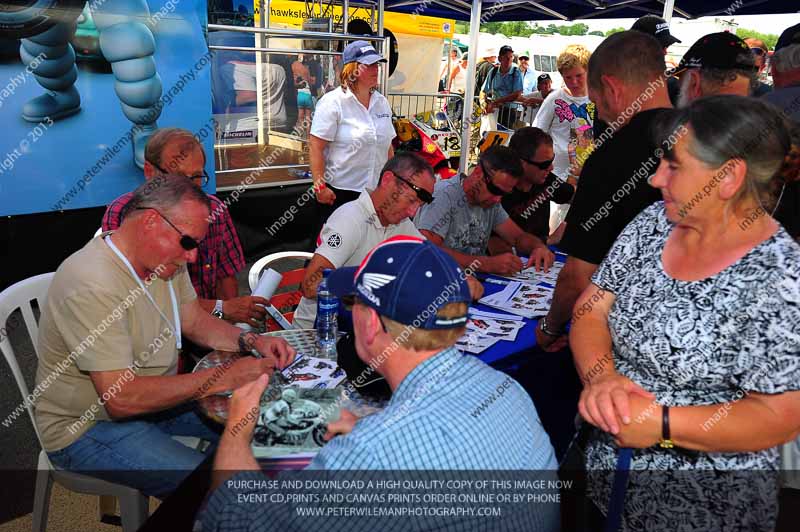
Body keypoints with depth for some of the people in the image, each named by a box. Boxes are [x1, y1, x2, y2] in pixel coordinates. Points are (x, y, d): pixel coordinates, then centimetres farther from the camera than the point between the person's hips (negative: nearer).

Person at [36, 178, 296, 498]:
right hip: (88, 429, -8)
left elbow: (195, 321, 10)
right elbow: (121, 397, -32)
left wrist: (251, 341, -9)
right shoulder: (92, 285, -29)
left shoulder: (163, 257, -2)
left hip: (156, 396, 9)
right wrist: (224, 378, -30)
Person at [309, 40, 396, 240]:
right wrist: (320, 185, -17)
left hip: (376, 191, 6)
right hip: (339, 191, -5)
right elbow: (315, 146, -13)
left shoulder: (382, 102, 10)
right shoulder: (333, 102, -9)